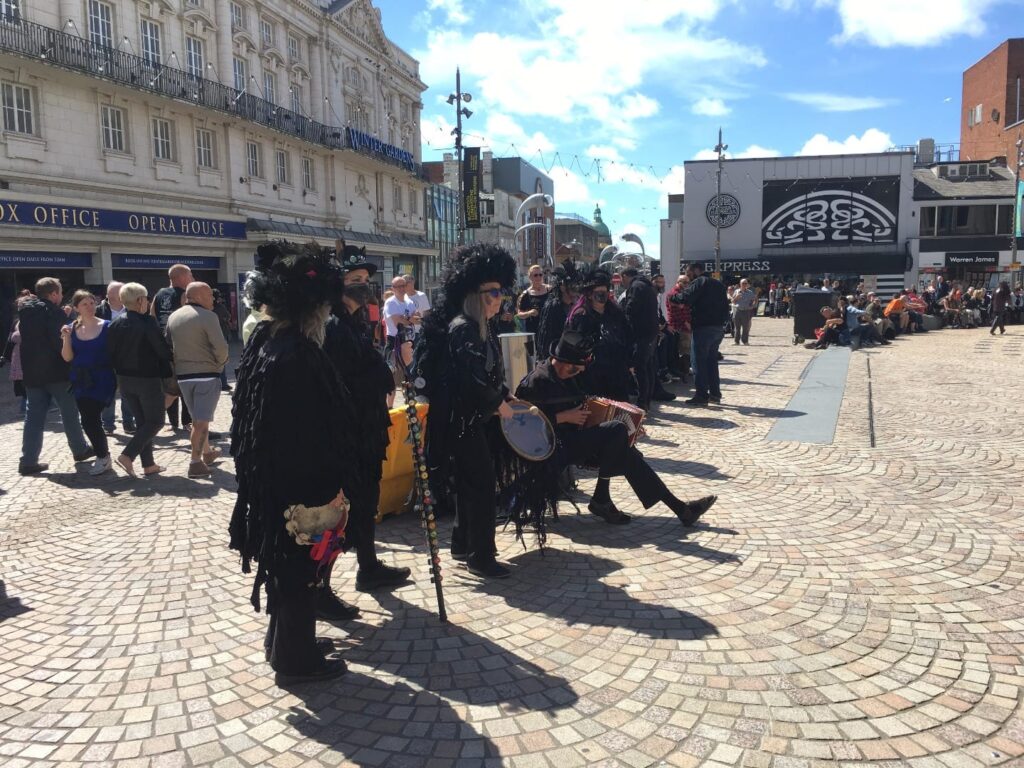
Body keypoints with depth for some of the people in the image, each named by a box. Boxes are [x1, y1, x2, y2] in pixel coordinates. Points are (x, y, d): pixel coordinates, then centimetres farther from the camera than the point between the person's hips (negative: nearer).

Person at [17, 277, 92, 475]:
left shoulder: (25, 312, 11)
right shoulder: (54, 313, -12)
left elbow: (25, 340, 17)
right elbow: (61, 343, -17)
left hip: (32, 372, 7)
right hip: (56, 372, -6)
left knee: (34, 416, 6)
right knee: (69, 412, 8)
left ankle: (28, 460, 2)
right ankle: (80, 450, 19)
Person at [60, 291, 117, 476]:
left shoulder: (107, 327, -3)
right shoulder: (72, 328, 6)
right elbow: (67, 357, 1)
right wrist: (66, 338, -14)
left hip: (101, 379, -4)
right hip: (80, 380, 4)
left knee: (90, 419, -12)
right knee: (90, 420, 6)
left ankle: (102, 457, 6)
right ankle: (103, 455, 23)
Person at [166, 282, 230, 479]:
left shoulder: (173, 317, 8)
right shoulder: (208, 316, -13)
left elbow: (168, 346, 11)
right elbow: (221, 346, -20)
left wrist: (178, 365, 18)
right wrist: (221, 363, -3)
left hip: (182, 375, 7)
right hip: (206, 374, -7)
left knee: (197, 417, 20)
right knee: (202, 420, -3)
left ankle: (207, 452, 35)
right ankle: (195, 462, -5)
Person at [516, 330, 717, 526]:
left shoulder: (564, 376, 12)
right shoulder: (537, 381, -18)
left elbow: (579, 404, 24)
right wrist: (565, 417, -21)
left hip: (574, 438, 10)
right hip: (558, 446, -10)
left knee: (625, 453, -6)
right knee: (617, 430, -24)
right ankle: (600, 499, -13)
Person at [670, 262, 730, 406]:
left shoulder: (699, 282, -8)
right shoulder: (718, 284, 20)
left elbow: (685, 298, -22)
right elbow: (725, 306, 20)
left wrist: (673, 297, -5)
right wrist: (723, 321, 19)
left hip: (703, 328, -9)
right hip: (718, 328, 9)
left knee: (698, 361, -3)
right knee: (711, 360, 16)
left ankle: (701, 395, -5)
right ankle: (715, 393, 18)